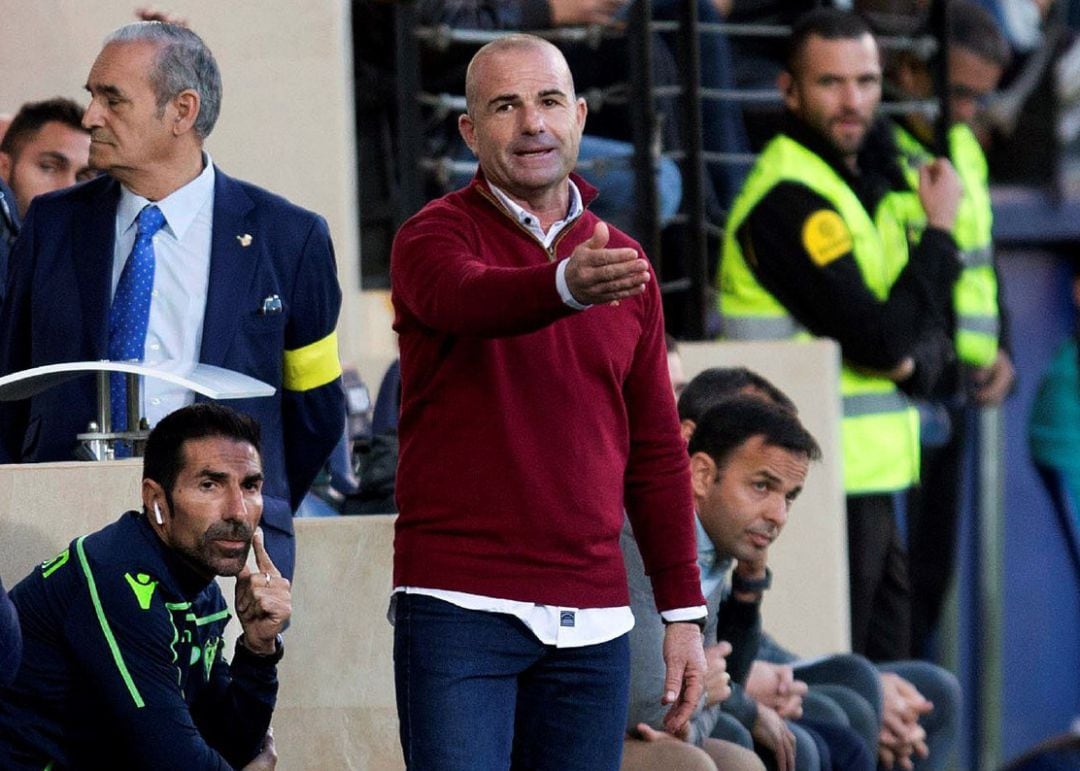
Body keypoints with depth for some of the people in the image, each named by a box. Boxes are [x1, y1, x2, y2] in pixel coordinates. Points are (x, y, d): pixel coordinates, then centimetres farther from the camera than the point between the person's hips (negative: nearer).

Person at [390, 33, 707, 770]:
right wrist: (566, 285, -47)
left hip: (592, 619, 4)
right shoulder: (435, 235, 0)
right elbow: (464, 297, -26)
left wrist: (685, 612, 12)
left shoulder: (624, 264, 14)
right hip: (460, 606, -4)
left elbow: (656, 452, 16)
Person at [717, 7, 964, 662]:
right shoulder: (792, 199, -15)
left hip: (869, 486, 10)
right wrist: (940, 232, -9)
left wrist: (915, 358, -11)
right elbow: (881, 338, -21)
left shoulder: (864, 181, 16)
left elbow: (928, 336, 13)